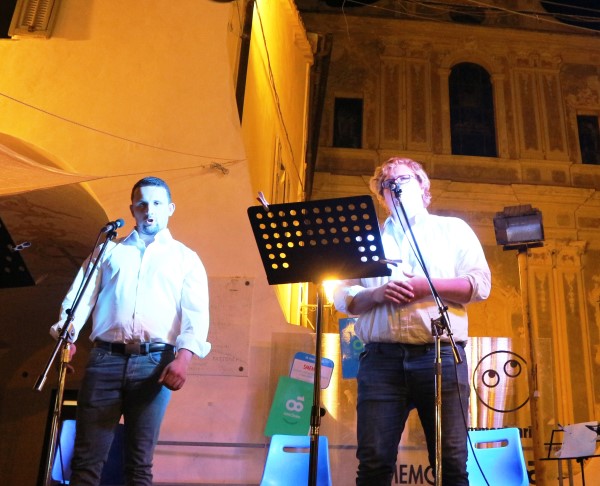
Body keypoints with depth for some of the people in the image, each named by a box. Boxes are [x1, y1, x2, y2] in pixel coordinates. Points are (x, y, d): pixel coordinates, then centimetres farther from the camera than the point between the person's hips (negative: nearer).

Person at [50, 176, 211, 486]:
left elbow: (196, 313, 2)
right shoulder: (108, 250, 21)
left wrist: (183, 356, -16)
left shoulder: (186, 258, 14)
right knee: (86, 459, -2)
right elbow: (82, 296, 10)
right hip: (106, 358, 1)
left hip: (155, 362, -1)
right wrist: (67, 334, -10)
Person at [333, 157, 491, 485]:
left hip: (441, 355, -1)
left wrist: (426, 286, -7)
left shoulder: (453, 229, 19)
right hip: (381, 357, 1)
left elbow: (480, 284, 5)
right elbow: (343, 297, 13)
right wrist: (377, 294, -7)